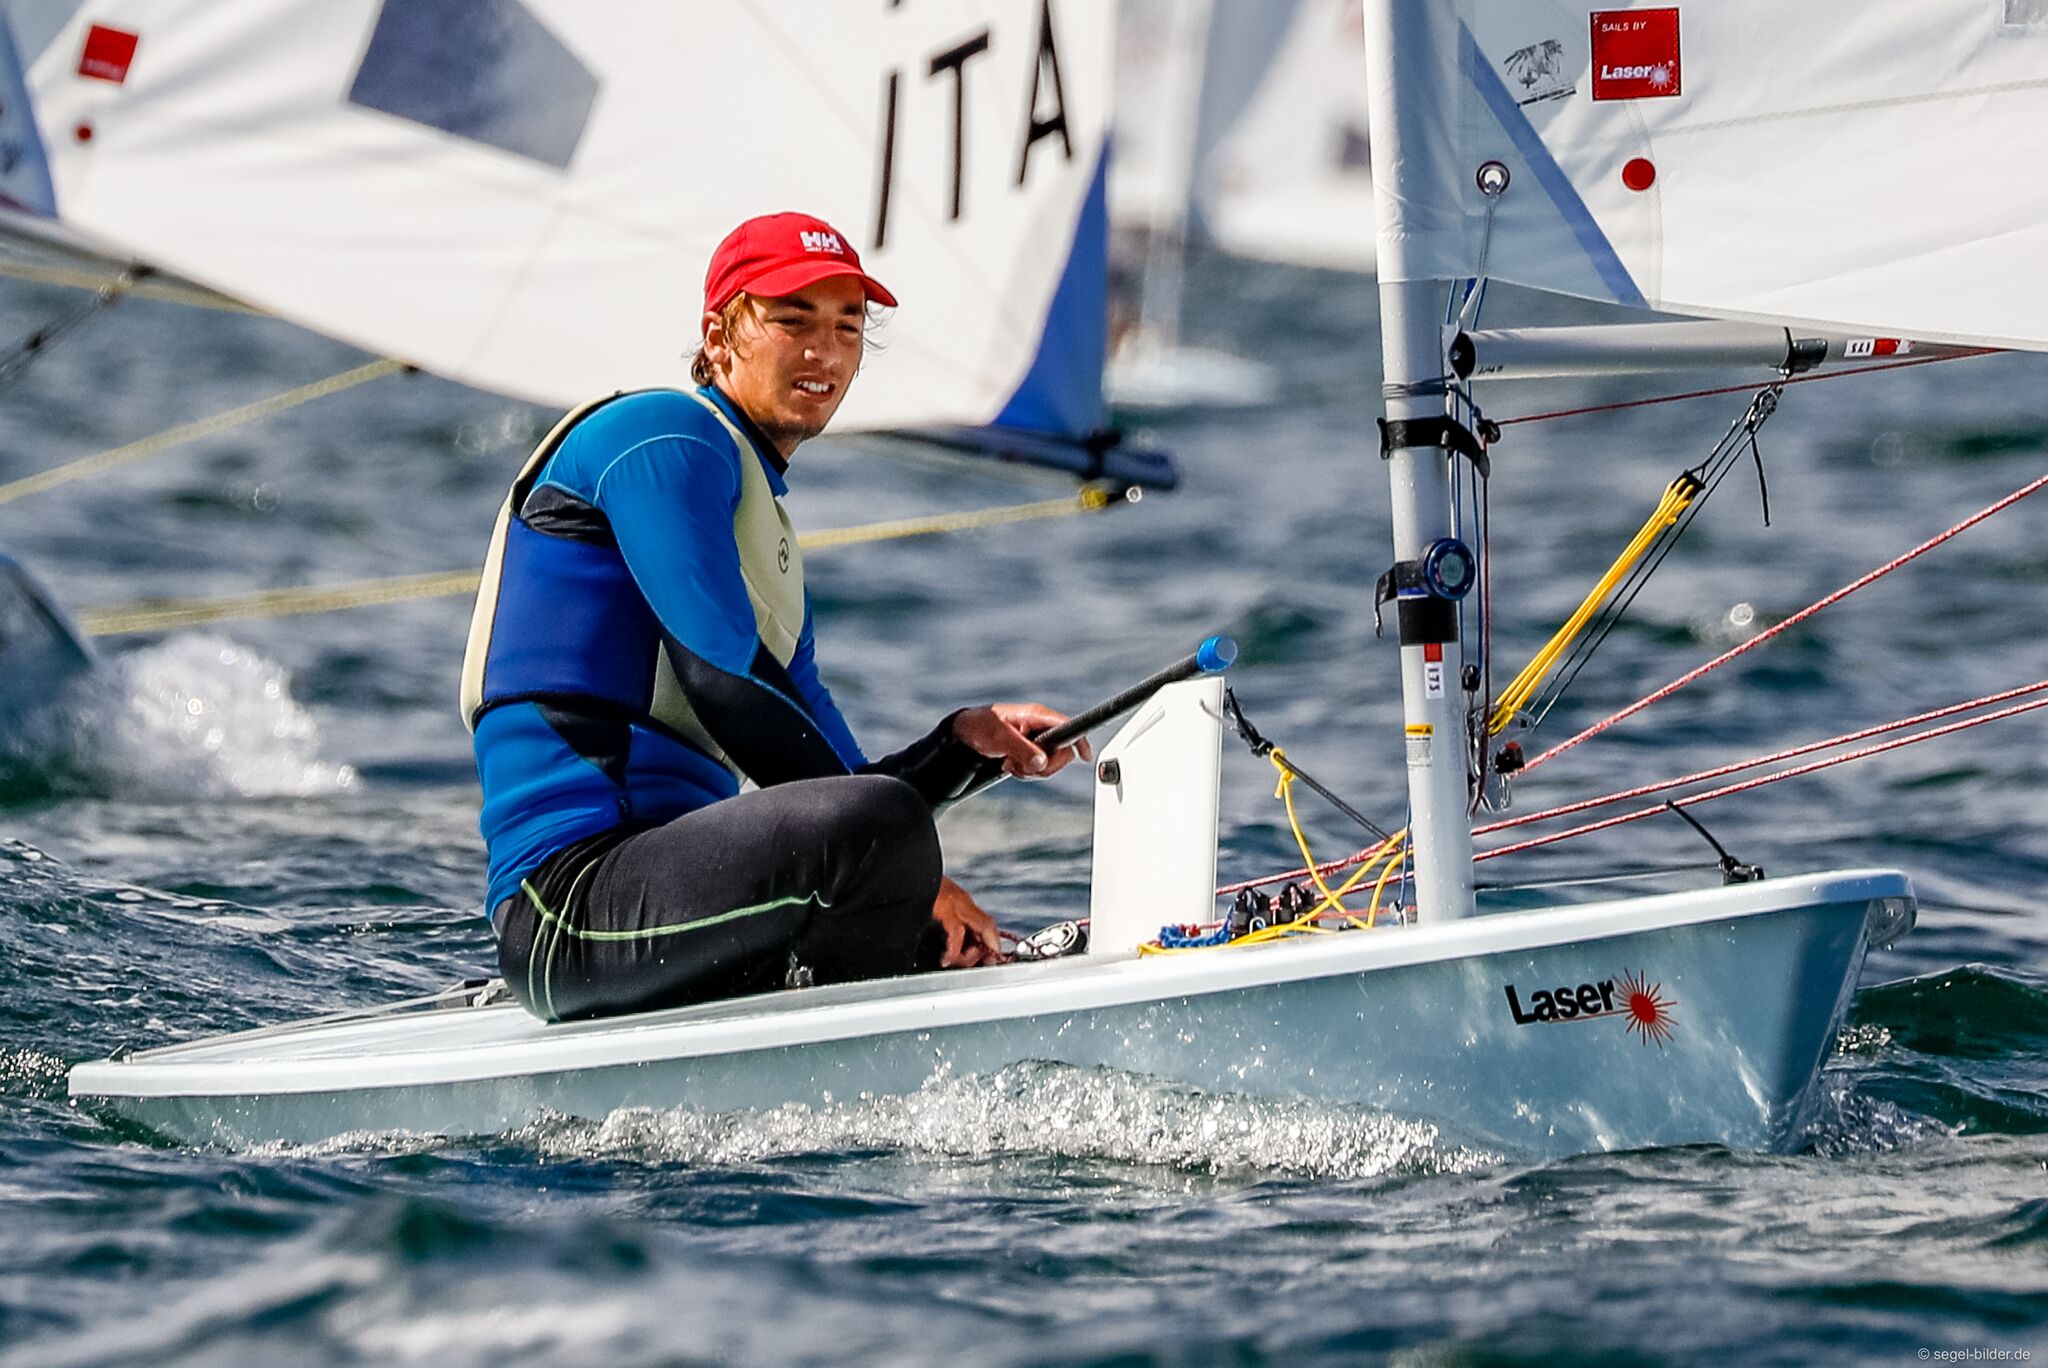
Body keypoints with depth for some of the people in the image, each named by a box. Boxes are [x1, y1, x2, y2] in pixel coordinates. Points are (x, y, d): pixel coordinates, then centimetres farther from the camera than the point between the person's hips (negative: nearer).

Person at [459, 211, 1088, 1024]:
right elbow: (724, 686, -15)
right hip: (572, 893, -10)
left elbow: (839, 790, 22)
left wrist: (964, 744, 2)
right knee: (882, 822, -31)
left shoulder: (769, 543, 27)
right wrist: (909, 870, -13)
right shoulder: (668, 438, -2)